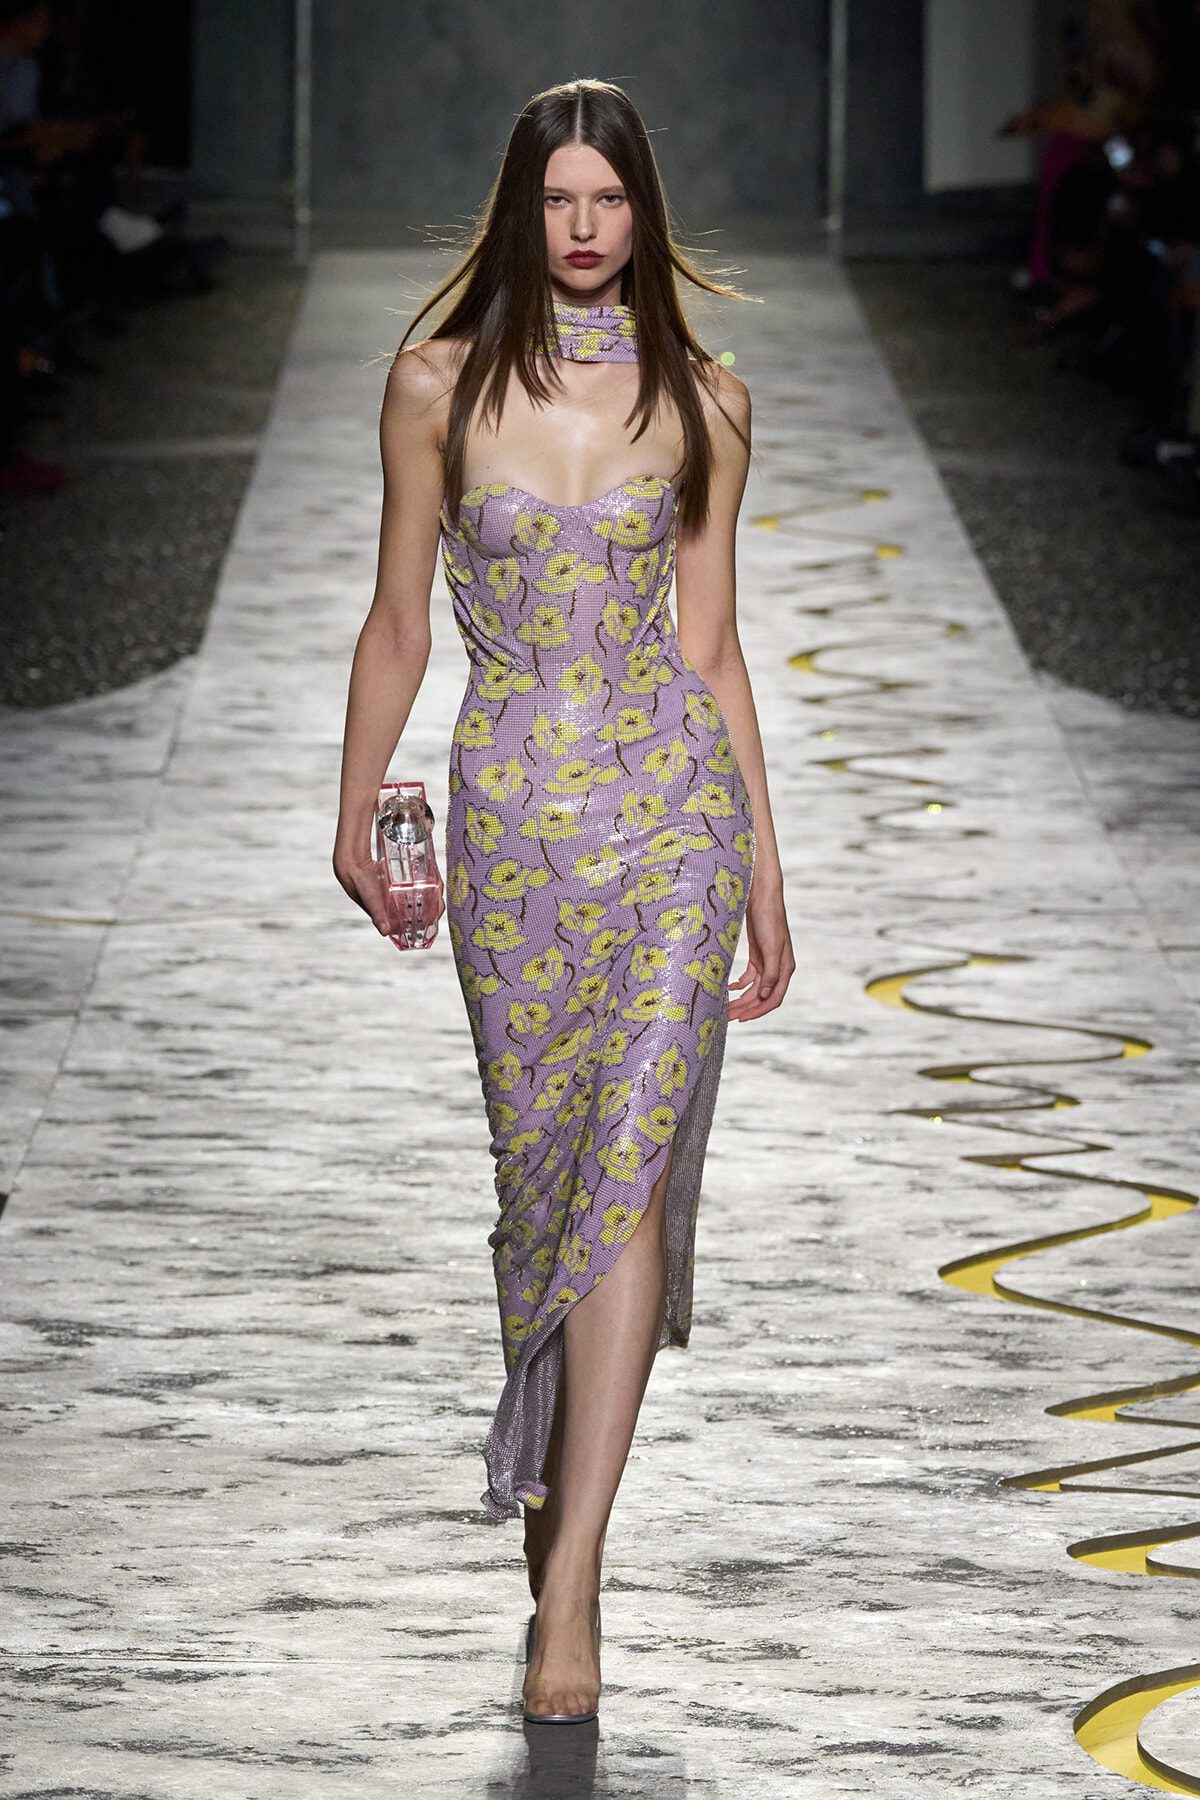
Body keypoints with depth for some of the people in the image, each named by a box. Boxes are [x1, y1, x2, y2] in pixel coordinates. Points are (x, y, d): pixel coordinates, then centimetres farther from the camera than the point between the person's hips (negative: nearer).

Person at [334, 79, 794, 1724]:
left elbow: (710, 644, 7)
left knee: (631, 1168, -10)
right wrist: (356, 816, 9)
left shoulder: (699, 402, 3)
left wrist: (766, 869, 7)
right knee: (542, 1167, 8)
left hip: (673, 805, -1)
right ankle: (554, 1463, 36)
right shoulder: (440, 385, 2)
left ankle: (569, 1581, -12)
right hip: (512, 816, 1)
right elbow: (399, 621, 9)